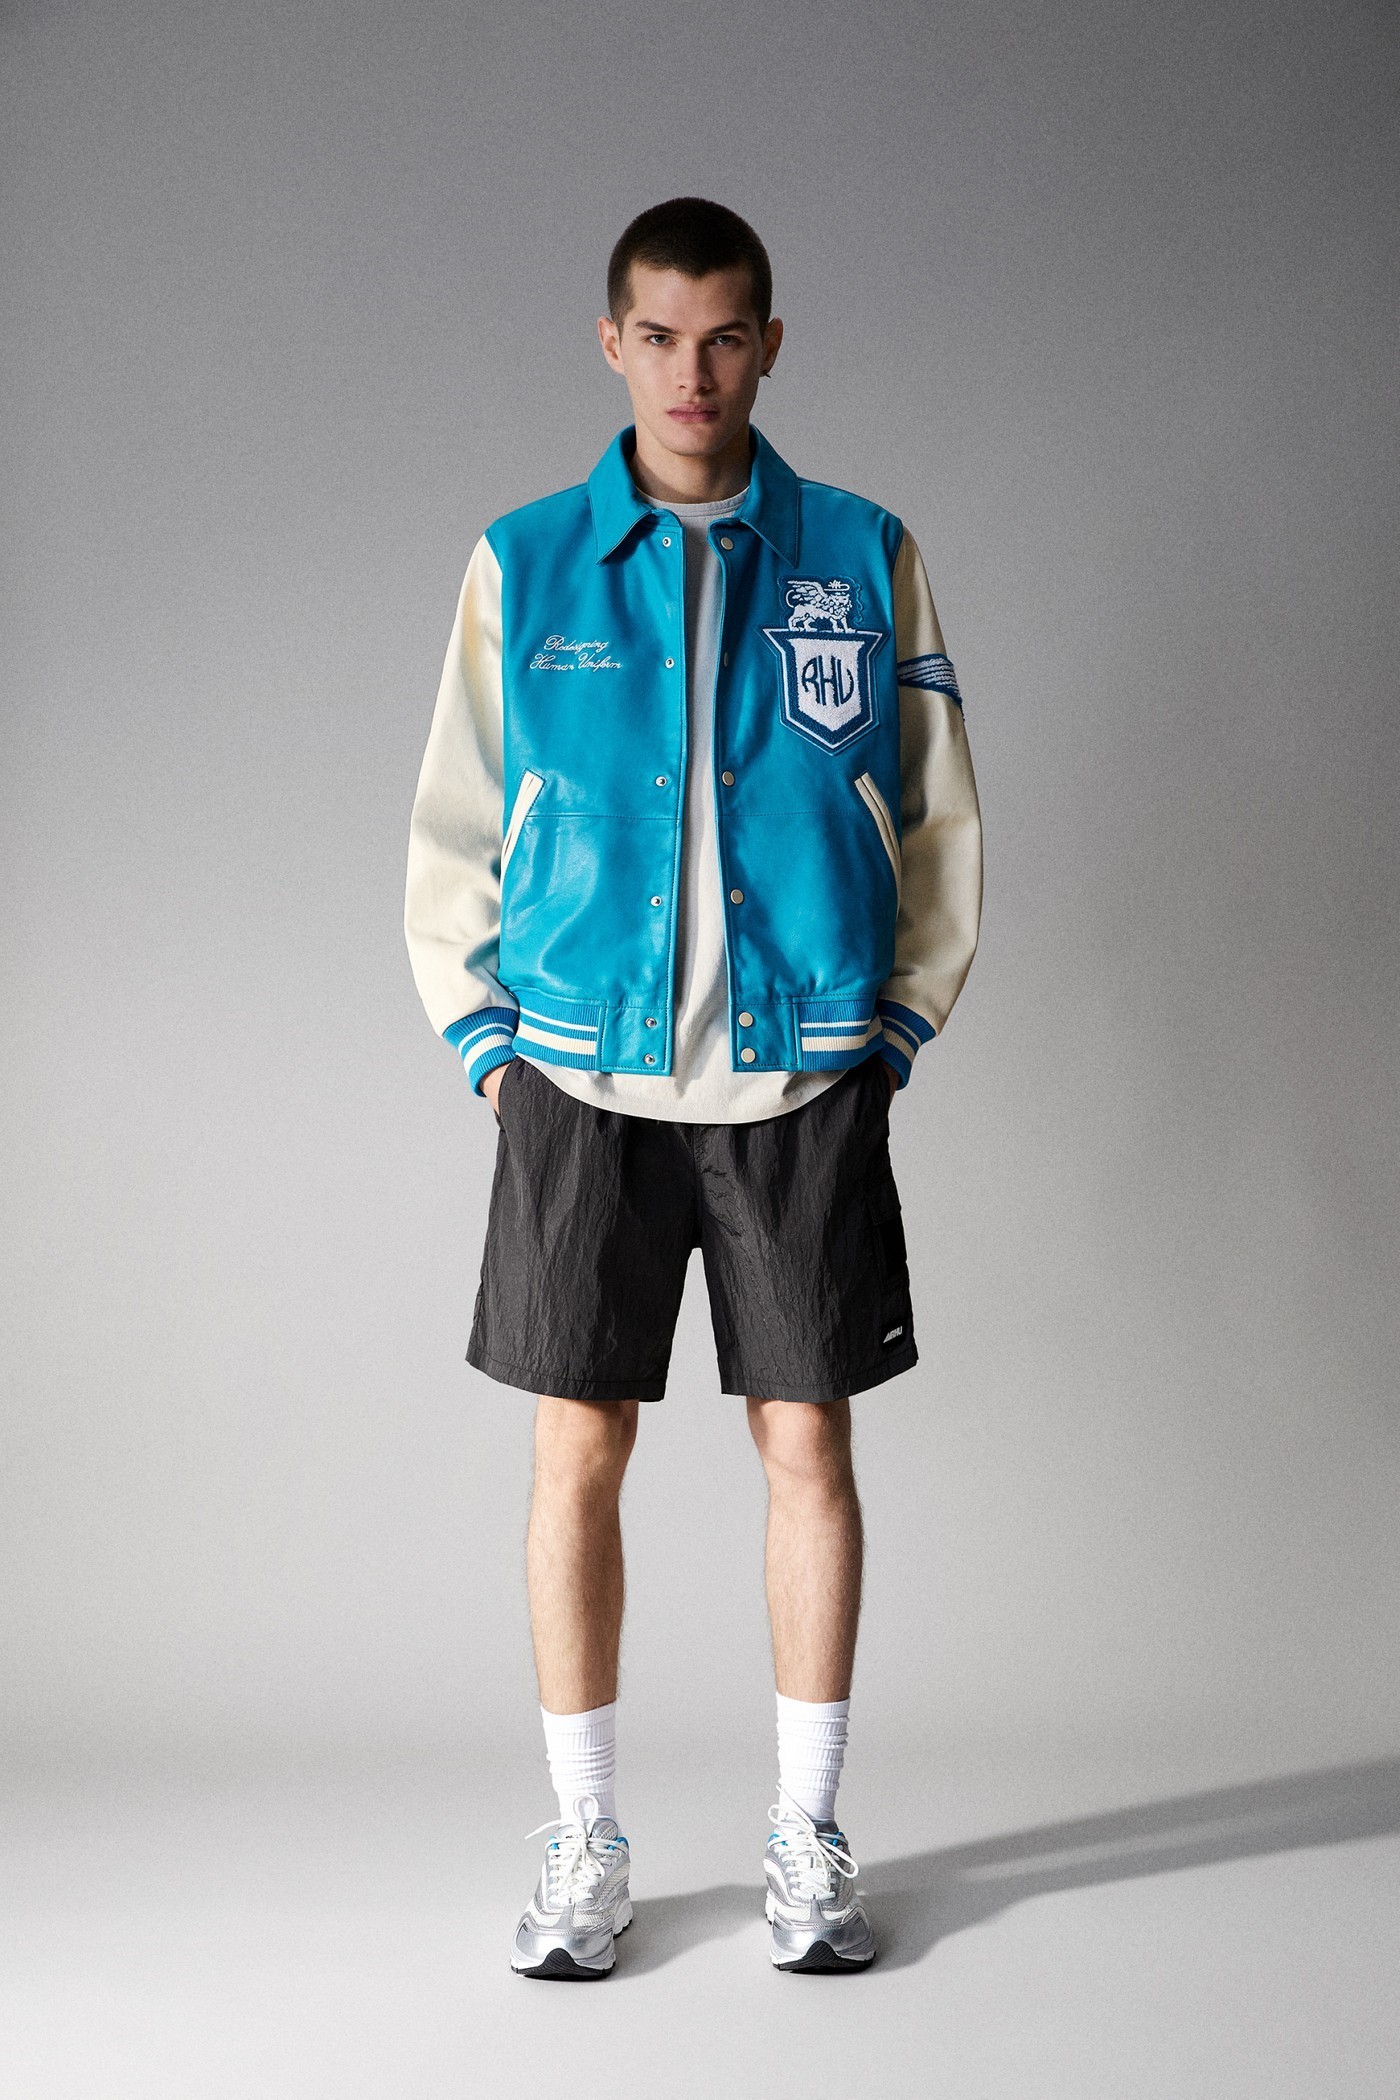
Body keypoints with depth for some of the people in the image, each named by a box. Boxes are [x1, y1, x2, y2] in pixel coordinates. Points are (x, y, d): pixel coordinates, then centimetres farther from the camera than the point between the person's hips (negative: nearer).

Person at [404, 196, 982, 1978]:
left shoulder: (863, 556, 4)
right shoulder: (523, 564, 4)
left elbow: (939, 824, 8)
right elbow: (451, 831, 9)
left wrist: (893, 1030, 2)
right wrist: (486, 1043, 2)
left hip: (802, 1082, 0)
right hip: (582, 1080, 0)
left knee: (807, 1444, 4)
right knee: (577, 1451, 3)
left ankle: (806, 1834, 19)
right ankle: (585, 1844, 17)